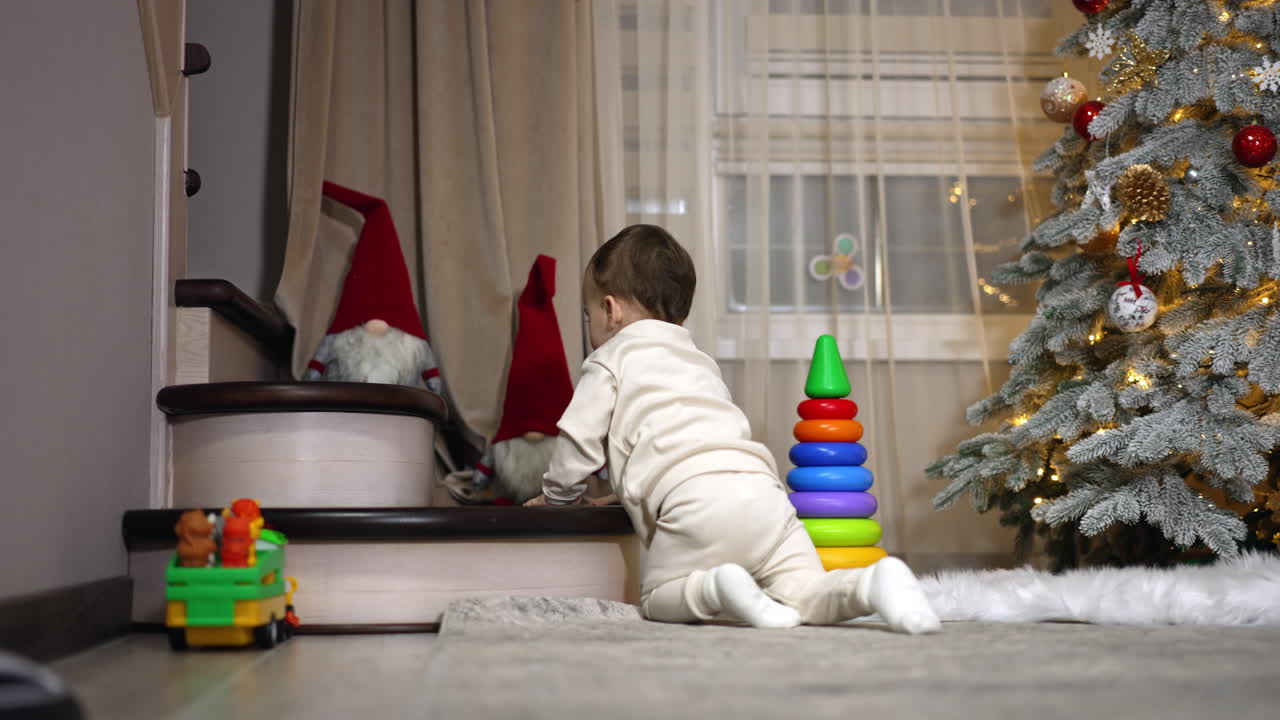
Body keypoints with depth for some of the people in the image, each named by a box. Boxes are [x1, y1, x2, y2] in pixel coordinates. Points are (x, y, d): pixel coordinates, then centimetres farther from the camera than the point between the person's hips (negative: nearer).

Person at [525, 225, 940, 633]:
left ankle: (714, 589, -22)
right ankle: (872, 583, -27)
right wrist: (623, 494, 53)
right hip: (764, 489, 6)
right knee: (803, 595, 2)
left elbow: (578, 441, 12)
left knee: (656, 599, 9)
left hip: (696, 501, -6)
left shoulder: (610, 360, 15)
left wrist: (559, 497, 32)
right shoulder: (700, 361, 38)